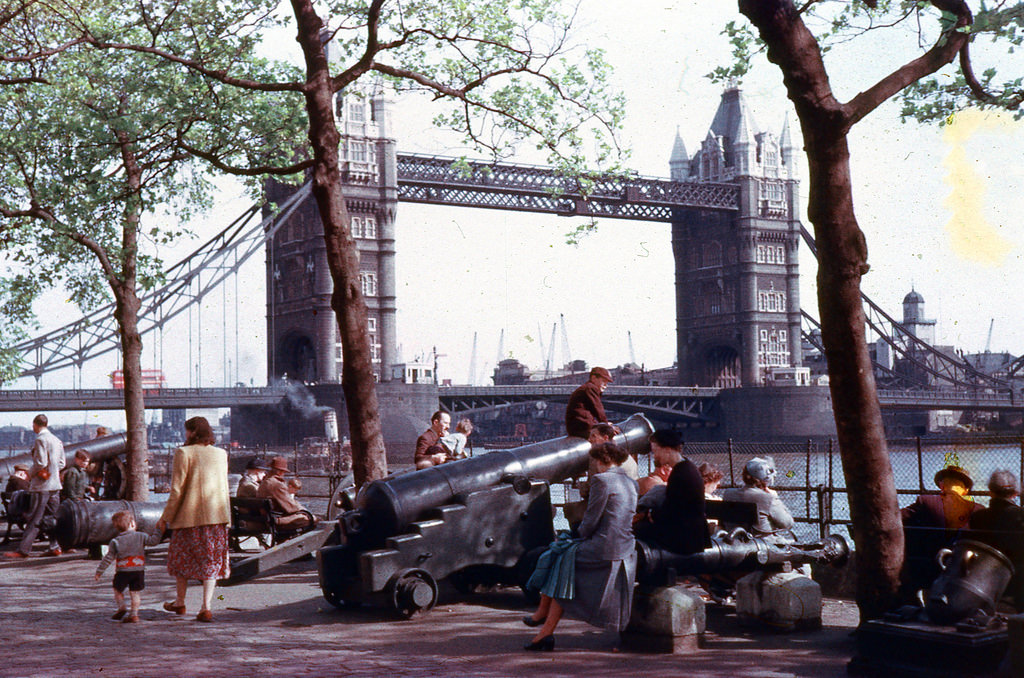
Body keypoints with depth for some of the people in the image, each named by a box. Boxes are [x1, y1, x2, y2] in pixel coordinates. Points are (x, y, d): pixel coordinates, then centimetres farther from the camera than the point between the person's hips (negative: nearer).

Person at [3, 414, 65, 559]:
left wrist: (30, 473, -3)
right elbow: (61, 463, 16)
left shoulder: (40, 440, -13)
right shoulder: (56, 440, 12)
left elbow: (40, 462, -18)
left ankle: (23, 550, -6)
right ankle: (55, 546, 10)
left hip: (41, 485, -8)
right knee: (53, 517, 11)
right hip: (55, 484, 8)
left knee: (34, 519, -7)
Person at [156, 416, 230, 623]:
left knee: (181, 557, 15)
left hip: (190, 514, -4)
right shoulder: (221, 454, 7)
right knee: (211, 560, 8)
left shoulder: (184, 453, -9)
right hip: (217, 515, 4)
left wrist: (165, 518, -3)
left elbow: (177, 490, -10)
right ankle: (206, 608, 0)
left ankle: (179, 603, 27)